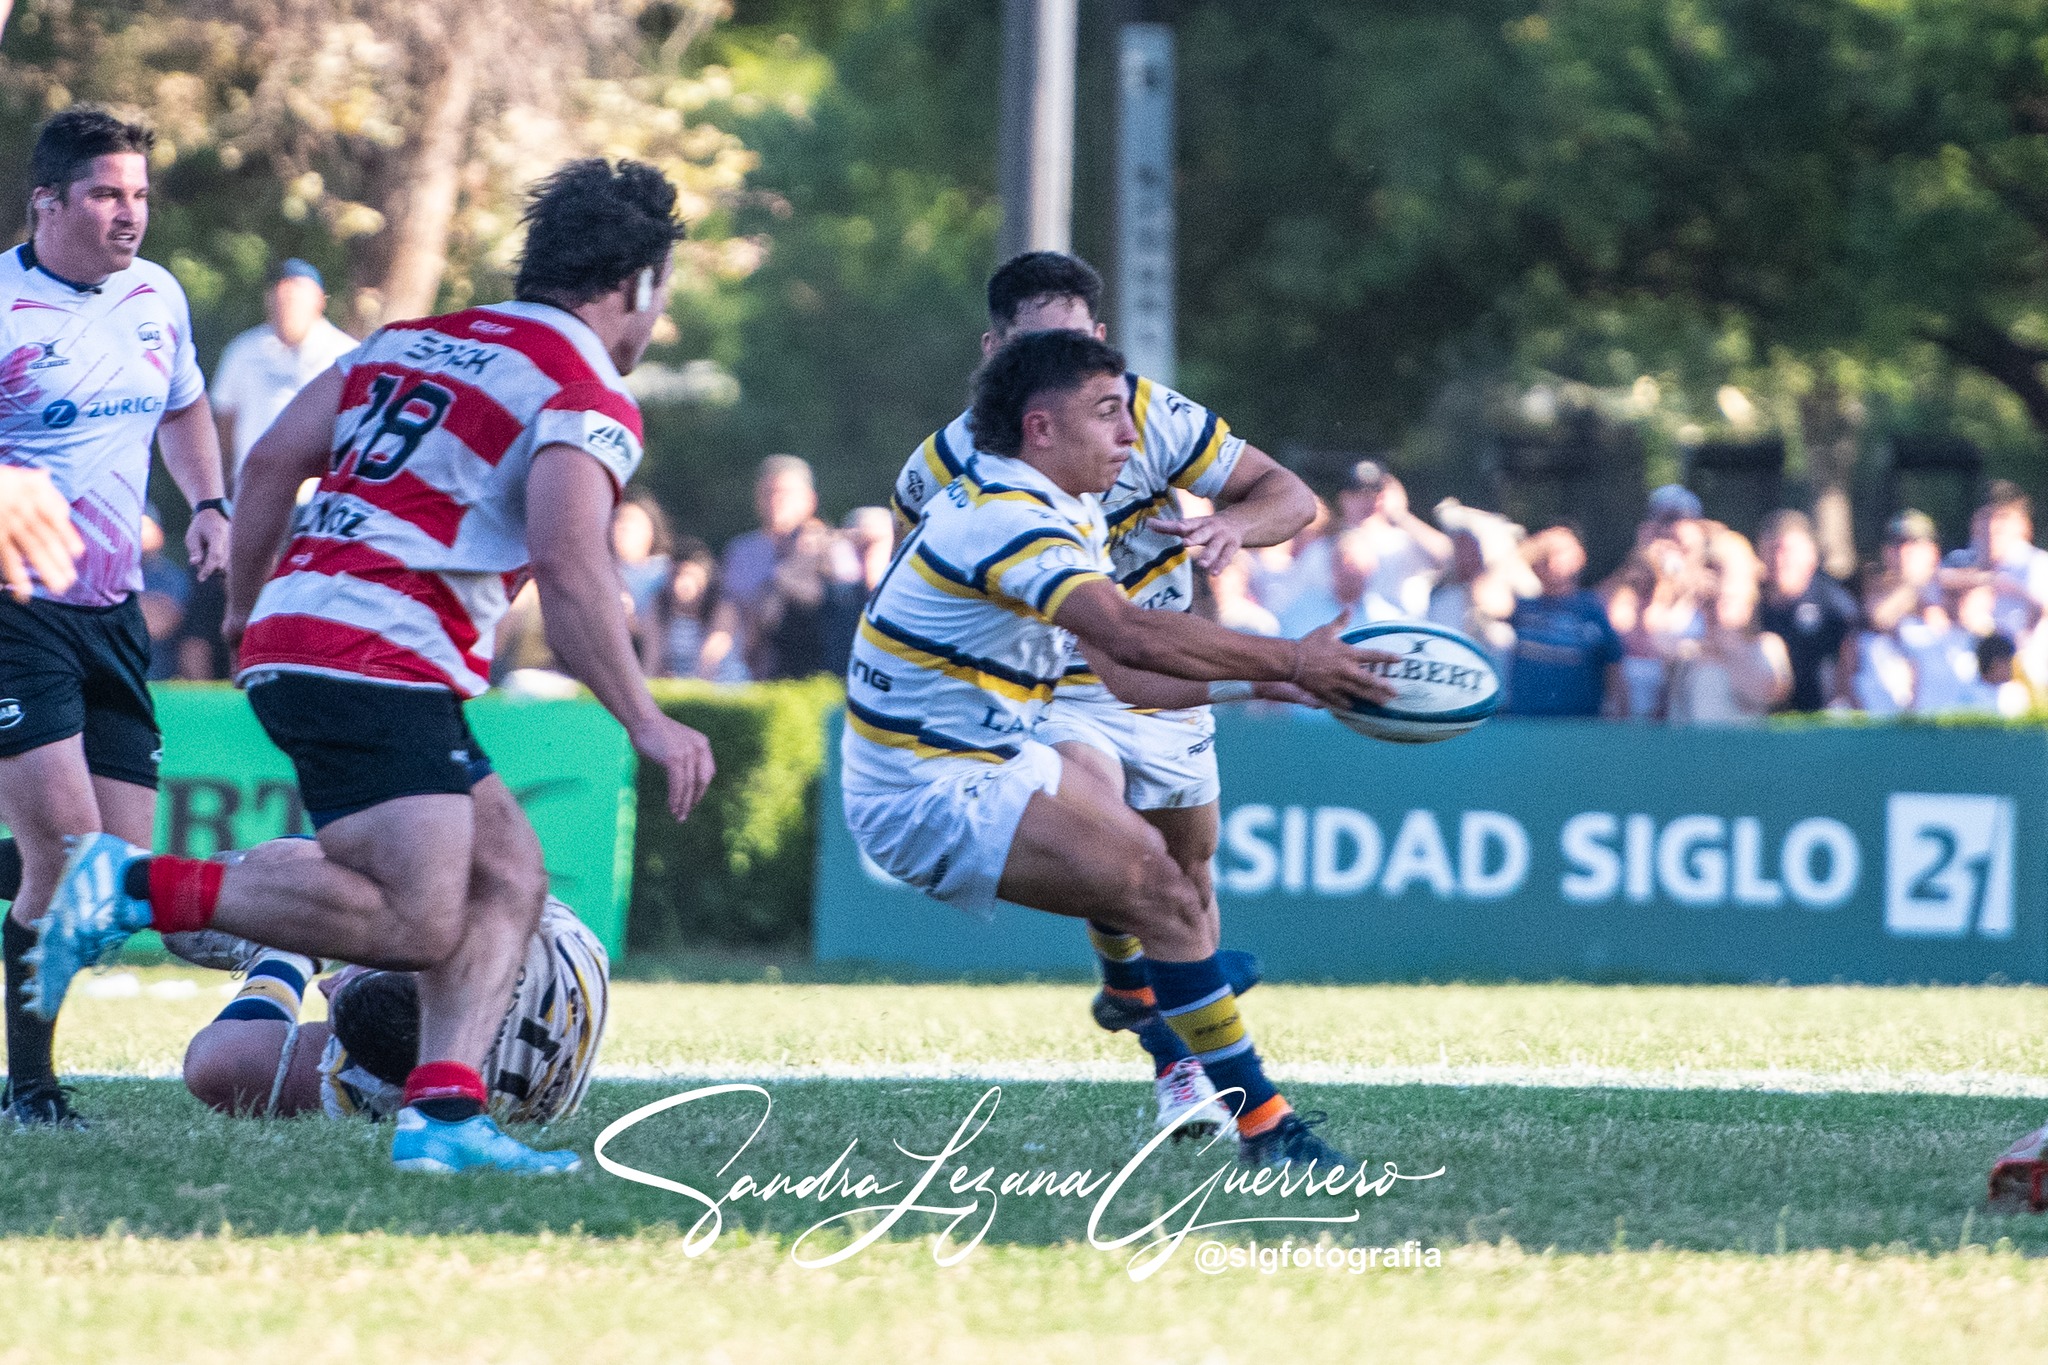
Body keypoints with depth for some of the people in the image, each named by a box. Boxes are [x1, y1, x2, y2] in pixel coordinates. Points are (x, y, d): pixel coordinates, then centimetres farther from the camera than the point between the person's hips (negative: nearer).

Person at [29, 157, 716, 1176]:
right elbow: (569, 562, -17)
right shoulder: (586, 399, -3)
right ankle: (142, 889, -16)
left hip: (289, 635, 9)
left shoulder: (415, 340, 20)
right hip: (374, 663, -9)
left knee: (509, 880, 10)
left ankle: (443, 1112, -4)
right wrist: (644, 722, -13)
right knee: (418, 924, -15)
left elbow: (273, 460, 17)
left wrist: (246, 609, 27)